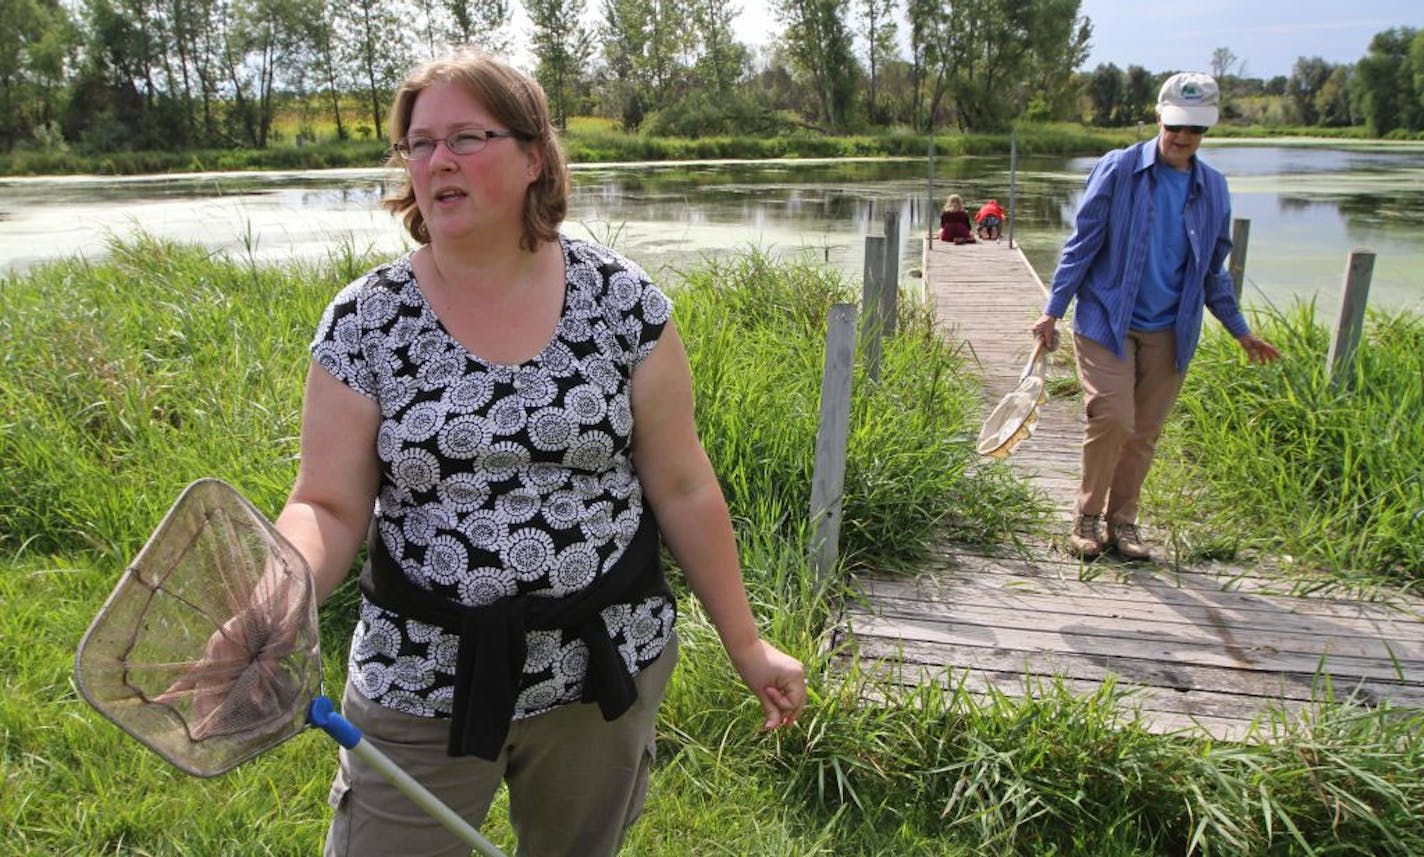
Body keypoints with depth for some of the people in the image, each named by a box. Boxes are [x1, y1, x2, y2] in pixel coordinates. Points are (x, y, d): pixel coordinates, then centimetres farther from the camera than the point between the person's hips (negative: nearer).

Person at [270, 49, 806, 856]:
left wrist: (746, 643, 1)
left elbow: (683, 488, -3)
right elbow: (329, 508, -6)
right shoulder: (363, 323, -6)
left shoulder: (622, 299, -7)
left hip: (608, 667, 1)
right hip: (421, 678, 0)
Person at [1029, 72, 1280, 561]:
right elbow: (1082, 244, -3)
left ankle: (1122, 521, 22)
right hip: (1106, 320, -4)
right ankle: (1087, 517, 5)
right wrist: (1053, 310, -7)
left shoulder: (1213, 189, 8)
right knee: (1112, 418, -14)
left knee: (1144, 433, 7)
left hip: (1170, 332, 4)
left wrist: (1241, 332, 19)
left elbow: (1213, 272, 17)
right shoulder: (1117, 170, -4)